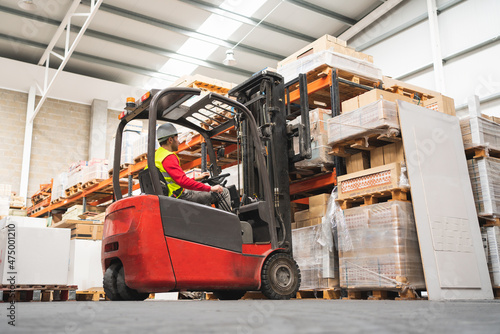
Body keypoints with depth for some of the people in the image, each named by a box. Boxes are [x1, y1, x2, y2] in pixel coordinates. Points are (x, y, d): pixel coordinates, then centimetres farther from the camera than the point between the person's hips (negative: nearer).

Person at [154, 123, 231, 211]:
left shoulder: (156, 155, 15)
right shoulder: (168, 157, -18)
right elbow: (183, 181, -29)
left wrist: (197, 178, 24)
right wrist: (210, 188, -25)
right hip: (182, 196, -10)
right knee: (224, 192, -5)